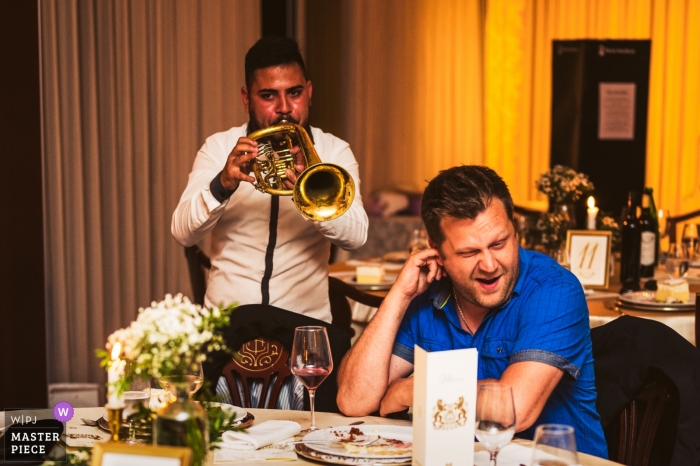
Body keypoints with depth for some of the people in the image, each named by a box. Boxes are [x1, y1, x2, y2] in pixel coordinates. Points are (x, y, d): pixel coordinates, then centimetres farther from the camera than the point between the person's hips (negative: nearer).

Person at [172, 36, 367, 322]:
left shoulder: (334, 151, 5)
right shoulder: (218, 148, 6)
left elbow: (355, 236, -9)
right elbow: (183, 233, -5)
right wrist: (222, 185, -23)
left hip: (306, 320, 0)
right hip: (227, 318, 0)